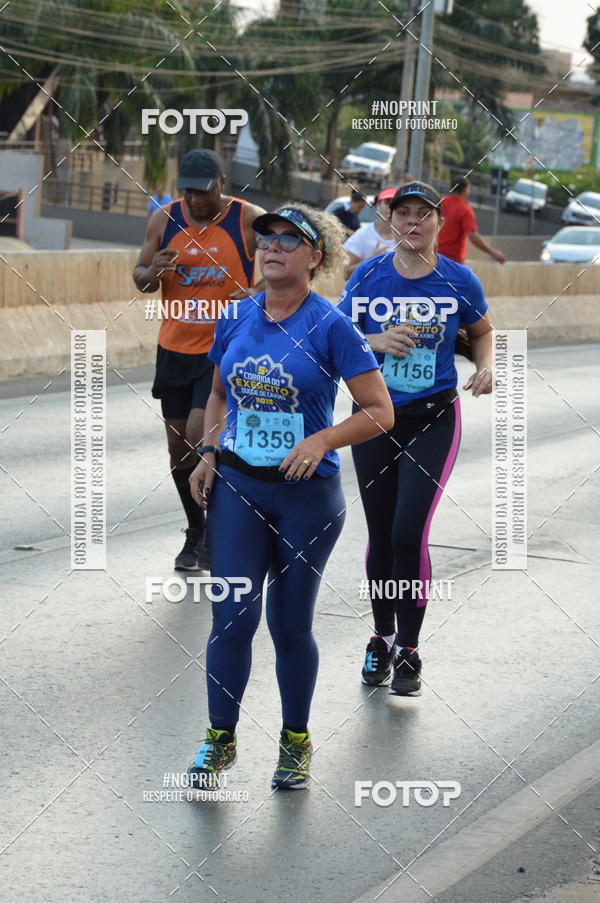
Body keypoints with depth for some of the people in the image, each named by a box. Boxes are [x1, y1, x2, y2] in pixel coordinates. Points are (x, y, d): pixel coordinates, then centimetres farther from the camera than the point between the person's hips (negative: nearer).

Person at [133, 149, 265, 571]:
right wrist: (154, 272, -14)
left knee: (200, 434, -17)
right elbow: (140, 277, 10)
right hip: (176, 347, 4)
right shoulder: (165, 219, 2)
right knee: (180, 446, 9)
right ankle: (196, 532, 27)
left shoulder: (249, 220, -8)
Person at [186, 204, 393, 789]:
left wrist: (321, 440, -22)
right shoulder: (235, 319, 3)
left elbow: (380, 412, -8)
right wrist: (208, 454, 5)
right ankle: (220, 739, 15)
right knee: (232, 616, -2)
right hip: (237, 487, 3)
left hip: (308, 494, -3)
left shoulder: (331, 327, -10)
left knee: (291, 625, 7)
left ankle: (296, 742, 26)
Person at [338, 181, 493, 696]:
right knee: (380, 533, 8)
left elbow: (483, 331, 13)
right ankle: (382, 638, 27)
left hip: (433, 421, -2)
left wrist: (485, 367, -7)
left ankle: (409, 651, 1)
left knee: (410, 532, -12)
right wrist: (377, 342, -18)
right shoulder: (368, 276, -2)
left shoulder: (459, 281, -4)